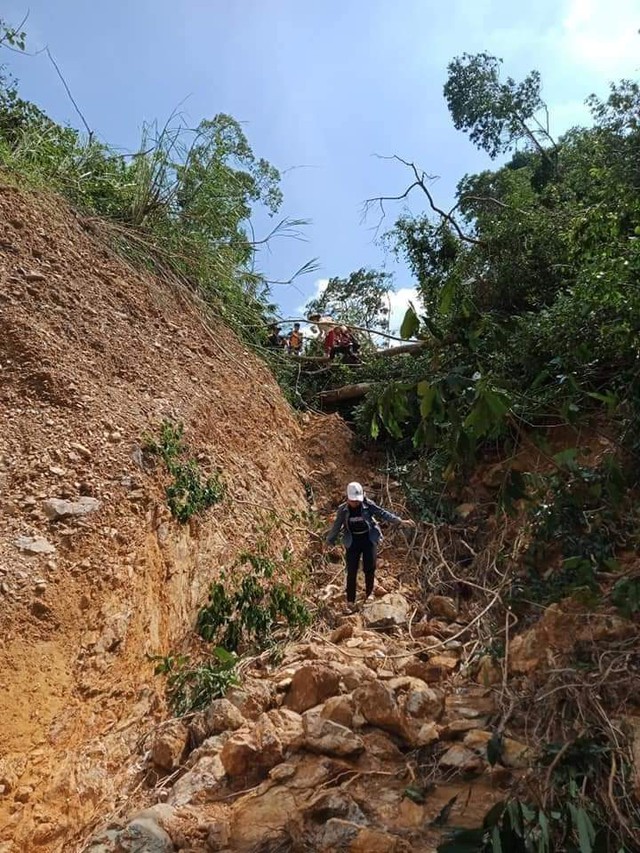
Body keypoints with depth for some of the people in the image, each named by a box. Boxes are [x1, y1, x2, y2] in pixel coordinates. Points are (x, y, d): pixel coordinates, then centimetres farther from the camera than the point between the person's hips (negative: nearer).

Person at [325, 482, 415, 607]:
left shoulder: (368, 505, -10)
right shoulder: (343, 510, -7)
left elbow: (383, 513, -14)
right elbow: (336, 527, 2)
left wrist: (400, 521, -24)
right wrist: (330, 542, 7)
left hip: (369, 539, 0)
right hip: (352, 541, 0)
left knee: (369, 568, 4)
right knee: (351, 571, -1)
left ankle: (369, 594, 28)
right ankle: (350, 601, 12)